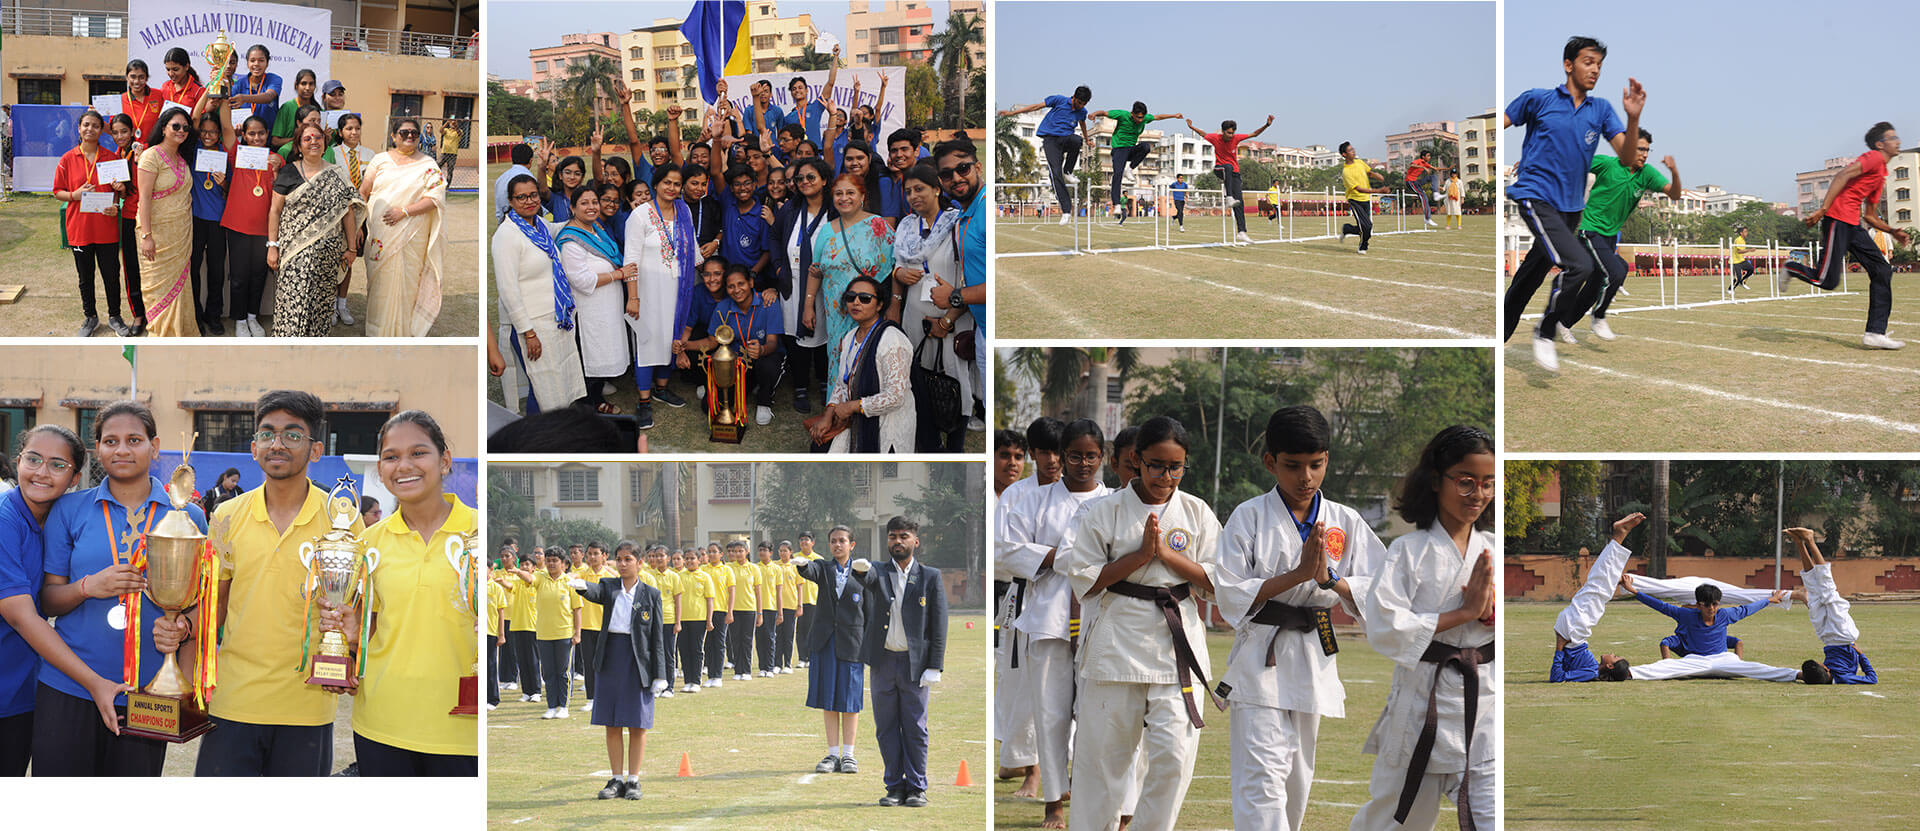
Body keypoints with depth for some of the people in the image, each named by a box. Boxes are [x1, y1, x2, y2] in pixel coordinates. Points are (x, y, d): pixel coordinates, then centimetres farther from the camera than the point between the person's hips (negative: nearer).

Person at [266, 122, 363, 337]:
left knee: (321, 300, 5)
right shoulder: (289, 172, 4)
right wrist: (272, 245, -2)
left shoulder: (337, 175, 8)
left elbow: (348, 213, 9)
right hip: (295, 250, -2)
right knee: (293, 299, -9)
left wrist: (351, 248, 5)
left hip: (328, 252, 2)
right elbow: (275, 210, 4)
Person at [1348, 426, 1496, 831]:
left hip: (1484, 705, 2)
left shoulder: (1493, 551, 5)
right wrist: (1464, 613, -18)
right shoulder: (1409, 551, -7)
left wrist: (1490, 612, -15)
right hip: (1423, 702, -2)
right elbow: (1383, 629, -17)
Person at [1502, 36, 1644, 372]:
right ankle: (1545, 334, -4)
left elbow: (1626, 155, -2)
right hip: (1536, 196, -6)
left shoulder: (1600, 110, 7)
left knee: (1532, 275, 16)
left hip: (1571, 206, 6)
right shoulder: (1538, 100, -3)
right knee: (1577, 267, -23)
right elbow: (1494, 126, 6)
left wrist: (1633, 118, -17)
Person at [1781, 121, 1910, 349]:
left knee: (1882, 271, 1)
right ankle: (1792, 270, 18)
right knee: (1827, 281, -13)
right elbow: (1843, 175, -18)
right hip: (1837, 220, -10)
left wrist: (1893, 231, 14)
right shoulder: (1874, 158, -4)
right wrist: (1823, 209, -27)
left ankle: (1875, 333, -1)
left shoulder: (1881, 175, 25)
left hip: (1853, 225, 10)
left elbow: (1870, 216, 29)